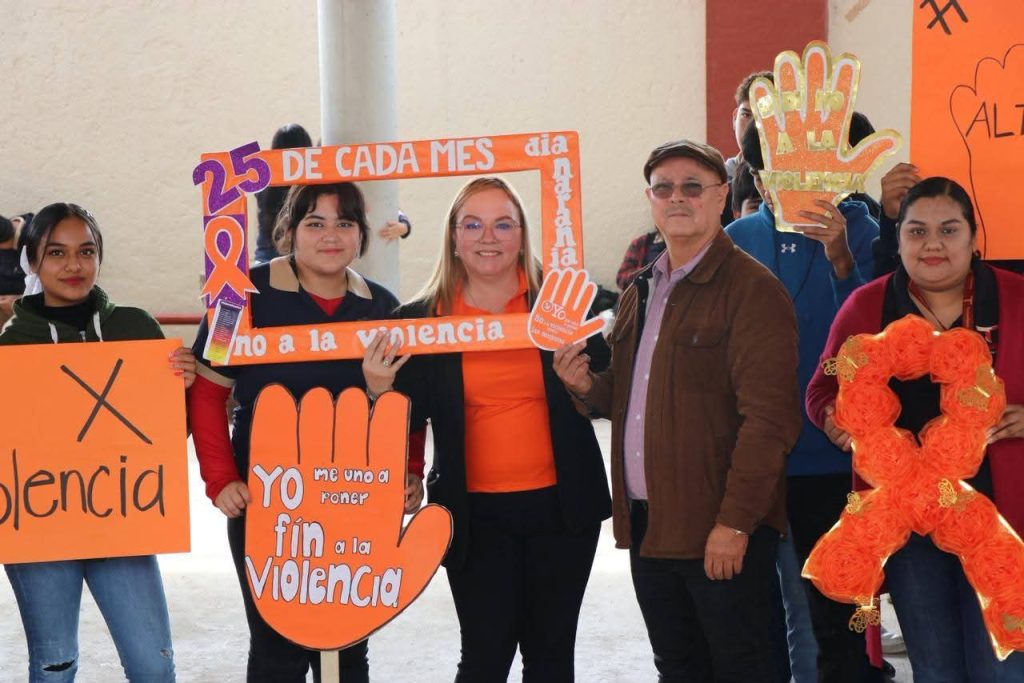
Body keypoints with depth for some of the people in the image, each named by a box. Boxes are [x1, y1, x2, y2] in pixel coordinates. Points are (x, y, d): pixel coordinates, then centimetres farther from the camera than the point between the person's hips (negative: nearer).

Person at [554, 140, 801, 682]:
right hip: (648, 525, 8)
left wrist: (736, 521, -20)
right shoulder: (641, 293, 16)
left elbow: (768, 416, -17)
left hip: (724, 533, -8)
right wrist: (590, 387, 4)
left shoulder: (752, 290, -10)